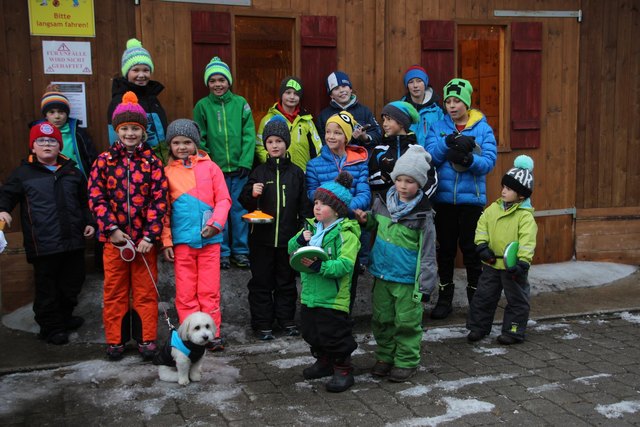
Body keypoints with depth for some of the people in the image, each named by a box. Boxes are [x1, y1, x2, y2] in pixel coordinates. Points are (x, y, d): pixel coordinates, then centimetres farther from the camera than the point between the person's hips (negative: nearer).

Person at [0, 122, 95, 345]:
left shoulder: (72, 172, 11)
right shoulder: (23, 173, 1)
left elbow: (84, 201, 19)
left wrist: (89, 222, 11)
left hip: (73, 241, 4)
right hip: (43, 244, -4)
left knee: (72, 283, 15)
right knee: (47, 287, 4)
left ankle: (65, 317, 36)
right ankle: (51, 327, 18)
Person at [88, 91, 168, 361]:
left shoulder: (152, 161, 0)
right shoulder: (104, 160, 2)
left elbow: (159, 199, -5)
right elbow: (96, 197, -2)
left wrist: (150, 236, -12)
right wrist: (111, 229, -12)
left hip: (145, 239, 0)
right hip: (114, 238, 1)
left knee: (146, 291, 7)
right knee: (115, 291, 10)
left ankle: (147, 338, 19)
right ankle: (115, 340, 22)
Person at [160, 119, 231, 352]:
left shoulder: (209, 167, 3)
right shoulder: (167, 172, 5)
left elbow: (223, 199, 1)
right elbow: (163, 210, 6)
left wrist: (215, 223, -13)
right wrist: (166, 241, 1)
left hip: (209, 239, 0)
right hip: (181, 240, 1)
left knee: (209, 290, 4)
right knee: (185, 292, 5)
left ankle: (213, 334, 13)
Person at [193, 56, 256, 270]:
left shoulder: (240, 103, 3)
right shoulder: (202, 106, 1)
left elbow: (249, 135, 0)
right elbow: (200, 139, 1)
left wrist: (245, 162, -8)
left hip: (239, 169, 1)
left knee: (240, 210, 7)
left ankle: (241, 251, 20)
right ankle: (222, 252, 18)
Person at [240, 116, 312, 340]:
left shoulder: (296, 173, 4)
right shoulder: (259, 172, 2)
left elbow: (304, 205, 6)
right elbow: (245, 203, 4)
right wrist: (252, 194, -16)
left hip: (288, 237, 1)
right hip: (262, 237, 0)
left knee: (287, 280, 11)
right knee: (261, 281, 6)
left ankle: (286, 319, 25)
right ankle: (262, 323, 15)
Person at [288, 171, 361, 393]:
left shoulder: (346, 234, -15)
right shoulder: (311, 227, 8)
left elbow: (345, 265, -25)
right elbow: (291, 249, 10)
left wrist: (320, 266, -34)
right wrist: (299, 240, -11)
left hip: (333, 299, -8)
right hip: (309, 295, 8)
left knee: (335, 335, 1)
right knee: (312, 332, 21)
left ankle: (343, 370, 18)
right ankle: (323, 362, 40)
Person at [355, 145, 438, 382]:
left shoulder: (422, 214, -12)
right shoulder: (382, 202, 2)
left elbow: (427, 251, -10)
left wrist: (425, 284, -11)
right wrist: (365, 220, 0)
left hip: (407, 279, -5)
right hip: (382, 274, 5)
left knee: (407, 321, 5)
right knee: (382, 318, 15)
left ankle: (406, 361, 21)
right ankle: (385, 357, 32)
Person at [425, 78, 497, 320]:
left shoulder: (483, 129, 0)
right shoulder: (437, 128, 5)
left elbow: (489, 161, -10)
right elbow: (429, 157, -9)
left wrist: (469, 160, -28)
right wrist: (448, 142, -24)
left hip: (472, 198, -1)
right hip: (443, 198, 2)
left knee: (471, 250, 5)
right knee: (445, 249, 10)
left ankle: (476, 297, 20)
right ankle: (445, 298, 23)